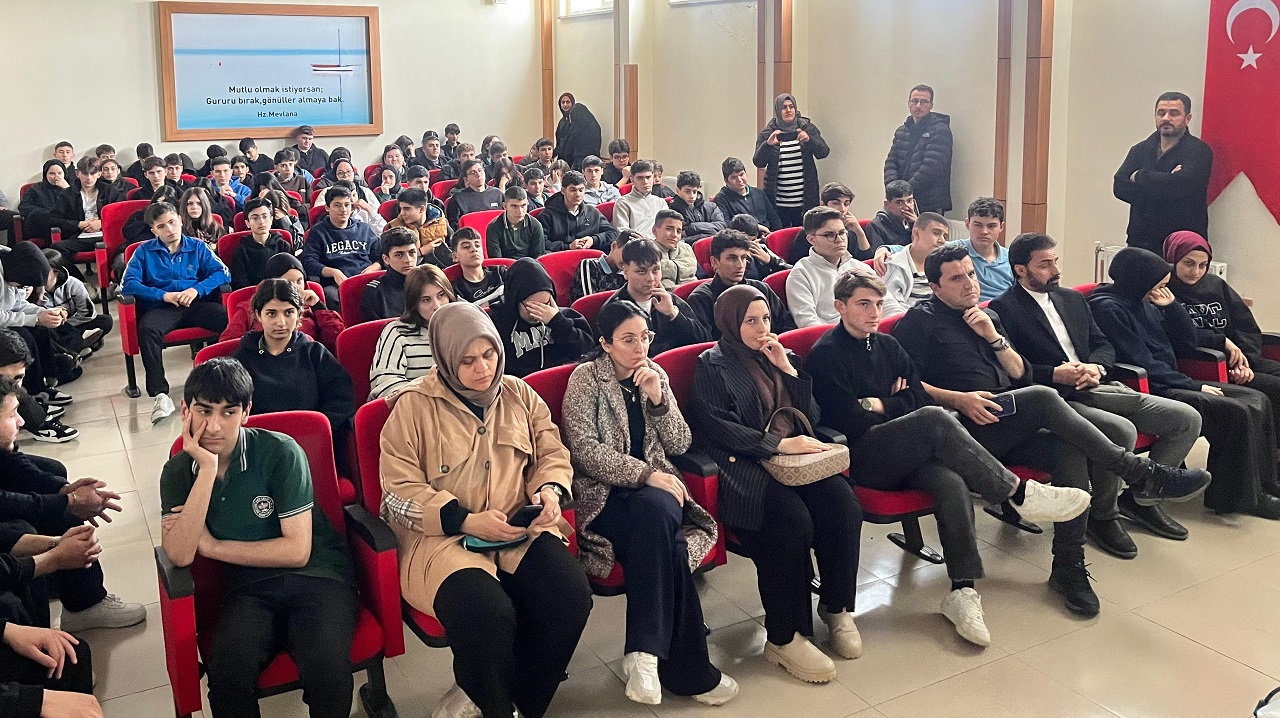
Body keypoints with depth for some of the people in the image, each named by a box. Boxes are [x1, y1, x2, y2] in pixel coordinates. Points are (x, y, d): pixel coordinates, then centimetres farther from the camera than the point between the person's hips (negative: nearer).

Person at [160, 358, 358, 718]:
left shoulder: (280, 452, -9)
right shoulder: (178, 471, 3)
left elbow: (297, 551, -10)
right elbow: (180, 555, -13)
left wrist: (212, 545, -5)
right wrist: (208, 469, -18)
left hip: (316, 575, -2)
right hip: (250, 588, 3)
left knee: (326, 669, -33)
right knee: (226, 670, -31)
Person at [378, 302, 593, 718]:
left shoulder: (519, 394, 11)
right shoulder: (413, 406, -2)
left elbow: (553, 453, 17)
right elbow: (400, 491, -6)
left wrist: (551, 491, -6)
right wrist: (466, 521, -17)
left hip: (521, 528, 4)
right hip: (442, 536, -4)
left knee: (571, 597, -24)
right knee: (489, 614, -33)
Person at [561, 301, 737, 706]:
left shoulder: (655, 376, 12)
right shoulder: (586, 378, -2)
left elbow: (679, 445, 8)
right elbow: (584, 450, -12)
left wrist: (658, 398, -8)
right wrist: (645, 474, -19)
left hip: (652, 488, 4)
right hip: (602, 493, -4)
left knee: (657, 515, -35)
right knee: (661, 528, -35)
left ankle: (645, 653, -34)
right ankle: (687, 669, -28)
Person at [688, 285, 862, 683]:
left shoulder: (780, 357, 21)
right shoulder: (712, 365, 4)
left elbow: (811, 417, 15)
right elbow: (716, 427, -9)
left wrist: (788, 369, 3)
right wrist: (777, 444, -17)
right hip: (745, 466, -5)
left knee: (843, 504, -25)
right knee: (792, 519, -32)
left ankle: (836, 608, -8)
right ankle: (784, 638, -21)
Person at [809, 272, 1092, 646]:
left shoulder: (888, 345, 18)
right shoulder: (825, 355, -4)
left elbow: (922, 400, 10)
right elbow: (851, 423, -13)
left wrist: (878, 405, -2)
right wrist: (897, 406, 1)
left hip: (906, 456, 6)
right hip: (860, 461, -6)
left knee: (951, 482, -28)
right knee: (935, 420, -30)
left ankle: (962, 591, -31)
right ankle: (1020, 492, -20)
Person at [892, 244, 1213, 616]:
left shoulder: (986, 316, 23)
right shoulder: (919, 321, 4)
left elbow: (1020, 374, 19)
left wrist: (994, 337, 2)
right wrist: (958, 399, -17)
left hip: (1008, 429, 6)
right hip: (964, 430, -6)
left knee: (1071, 452, -24)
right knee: (1043, 398, -29)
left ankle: (1069, 567, -19)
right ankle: (1140, 474, -23)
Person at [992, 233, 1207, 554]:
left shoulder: (1072, 299, 22)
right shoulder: (1003, 308, -3)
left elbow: (1104, 345, 18)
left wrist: (1096, 367, -4)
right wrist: (1054, 374, -22)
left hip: (1099, 386, 8)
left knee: (1188, 419, -2)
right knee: (1121, 431, -33)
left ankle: (1141, 497, 14)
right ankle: (1102, 515, -8)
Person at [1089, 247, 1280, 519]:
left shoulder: (1146, 304, 14)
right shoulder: (1107, 308, -13)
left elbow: (1188, 342, 16)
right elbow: (1143, 364, -18)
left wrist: (1171, 305, 1)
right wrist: (1194, 386, -13)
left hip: (1170, 382, 9)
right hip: (1147, 390, -9)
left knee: (1257, 401, 0)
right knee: (1235, 413, -21)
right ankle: (1237, 496, -7)